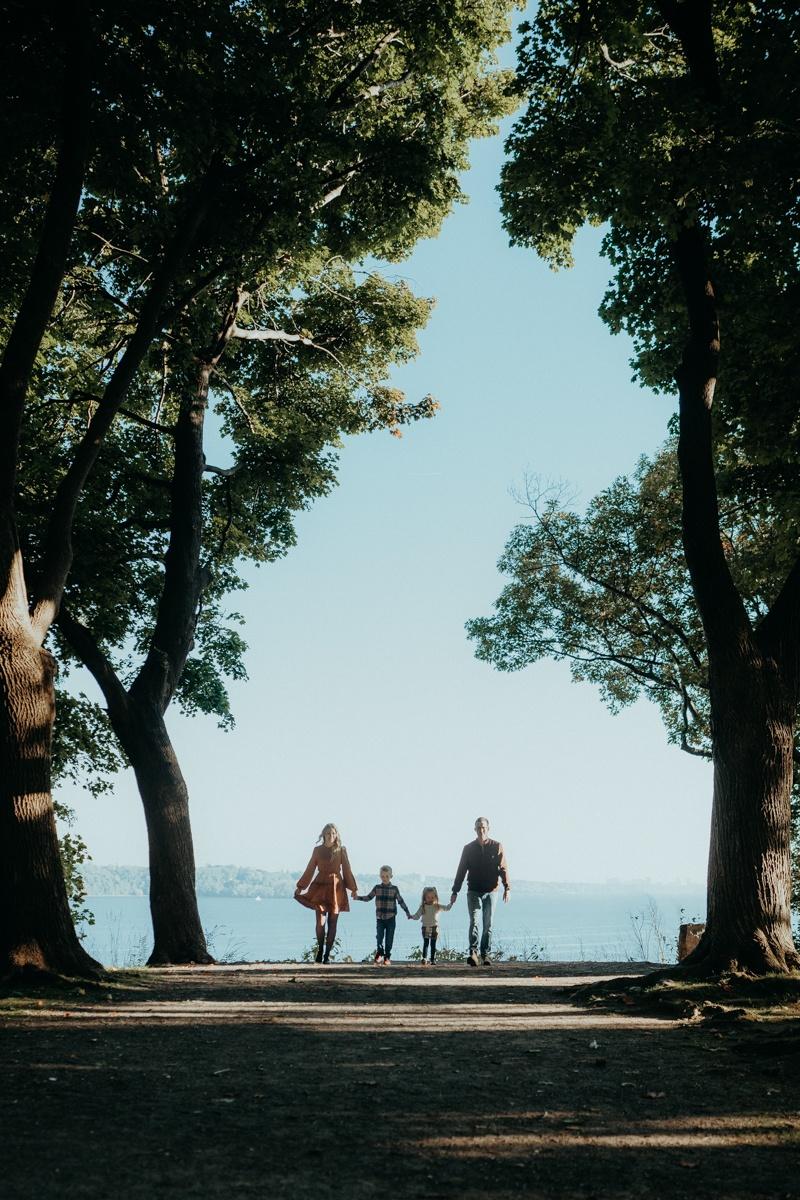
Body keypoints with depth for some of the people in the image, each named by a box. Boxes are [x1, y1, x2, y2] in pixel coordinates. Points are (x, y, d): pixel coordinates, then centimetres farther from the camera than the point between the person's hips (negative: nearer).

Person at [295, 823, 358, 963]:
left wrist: (353, 889, 7)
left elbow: (347, 871, 7)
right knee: (320, 922, -9)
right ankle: (320, 950, 10)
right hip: (320, 886, 0)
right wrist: (300, 887, 10)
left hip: (336, 887, 0)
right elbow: (310, 870, 10)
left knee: (332, 923, 0)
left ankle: (327, 954, 7)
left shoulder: (341, 850, 3)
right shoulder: (318, 850, 5)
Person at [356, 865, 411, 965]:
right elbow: (368, 897, 7)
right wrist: (358, 897, -8)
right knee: (379, 938, -5)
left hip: (391, 918, -1)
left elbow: (401, 901, 1)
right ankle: (379, 955, 7)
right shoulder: (377, 888, 4)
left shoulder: (394, 889, 0)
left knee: (389, 939, 3)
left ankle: (387, 958, 12)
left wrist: (407, 913, -3)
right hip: (380, 918, 1)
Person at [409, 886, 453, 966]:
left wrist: (451, 903, -10)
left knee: (433, 944, 3)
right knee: (426, 943, -11)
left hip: (434, 927, 1)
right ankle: (424, 958, -19)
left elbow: (447, 908, 5)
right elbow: (417, 916, 3)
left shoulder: (438, 907, 4)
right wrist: (411, 917, -15)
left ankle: (433, 959, 7)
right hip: (425, 927, -1)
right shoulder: (423, 907, 2)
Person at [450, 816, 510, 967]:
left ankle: (486, 955, 8)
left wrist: (507, 888, -12)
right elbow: (461, 871, 10)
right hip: (473, 891, 0)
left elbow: (503, 869, 0)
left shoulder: (497, 847, 4)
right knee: (474, 921, -13)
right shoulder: (468, 848, 8)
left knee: (488, 925, 3)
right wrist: (455, 891, 7)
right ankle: (473, 952, -23)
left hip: (491, 891, 0)